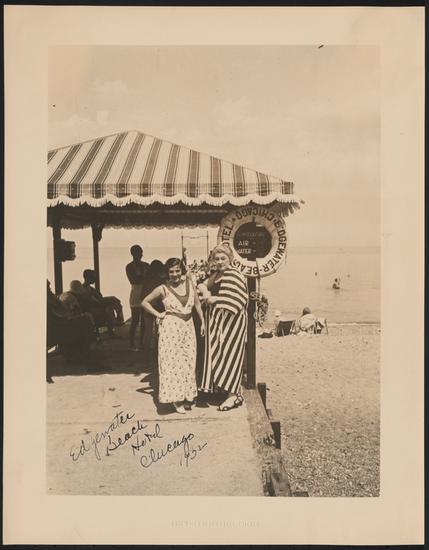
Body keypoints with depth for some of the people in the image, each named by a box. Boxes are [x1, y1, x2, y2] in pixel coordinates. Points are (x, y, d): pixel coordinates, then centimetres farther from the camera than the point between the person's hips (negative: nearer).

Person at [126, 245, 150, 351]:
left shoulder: (145, 265, 12)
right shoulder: (130, 267, -4)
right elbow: (134, 281, -14)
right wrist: (144, 275, -16)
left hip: (145, 294, 6)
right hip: (136, 295, -6)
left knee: (144, 320, 8)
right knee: (135, 320, -5)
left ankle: (141, 342, 17)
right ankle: (131, 344, 1)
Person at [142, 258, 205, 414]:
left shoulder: (189, 283, 3)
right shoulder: (164, 289, -6)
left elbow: (197, 303, 10)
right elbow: (145, 302, 3)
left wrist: (203, 322, 9)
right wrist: (158, 314, -3)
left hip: (188, 326, 4)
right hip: (170, 327, -4)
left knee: (188, 361, 8)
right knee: (172, 361, -1)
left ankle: (186, 396, 21)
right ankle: (176, 398, 8)